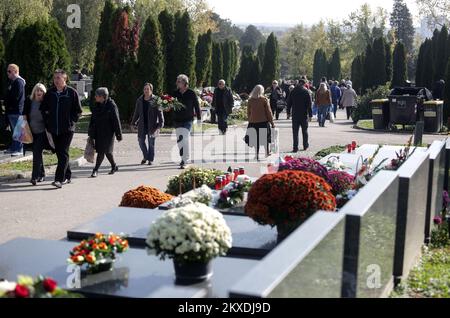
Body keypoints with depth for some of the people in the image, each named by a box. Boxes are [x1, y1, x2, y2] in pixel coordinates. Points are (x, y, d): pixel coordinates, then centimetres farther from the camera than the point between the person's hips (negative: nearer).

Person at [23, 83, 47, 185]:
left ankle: (35, 177, -12)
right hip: (32, 132, 5)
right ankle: (42, 175, 27)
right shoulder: (28, 102, 3)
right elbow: (25, 115, 14)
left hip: (42, 132, -5)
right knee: (37, 153, 13)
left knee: (37, 153, -13)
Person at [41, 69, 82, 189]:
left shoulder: (72, 93, -5)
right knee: (59, 153, 11)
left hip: (67, 129, -5)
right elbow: (43, 108, 17)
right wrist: (48, 121, 8)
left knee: (63, 153, -11)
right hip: (54, 129, 5)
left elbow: (78, 111, 0)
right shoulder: (50, 93, 6)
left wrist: (71, 121, -7)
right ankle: (67, 176, 24)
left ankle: (59, 179, -16)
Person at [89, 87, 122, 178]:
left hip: (107, 133, -7)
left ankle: (96, 170, -7)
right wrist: (91, 133, 13)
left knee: (101, 152, -10)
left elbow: (116, 121, -10)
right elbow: (92, 120, 15)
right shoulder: (97, 106, 9)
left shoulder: (111, 106, -11)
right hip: (98, 132, 7)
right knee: (107, 151, 13)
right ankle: (114, 166, 30)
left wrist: (119, 135, -10)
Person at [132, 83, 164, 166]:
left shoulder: (155, 100, -4)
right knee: (141, 141, 4)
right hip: (142, 125, 4)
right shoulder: (139, 100, 9)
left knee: (151, 142, 1)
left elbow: (160, 112, -6)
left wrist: (161, 124, -13)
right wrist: (134, 123, 14)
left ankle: (151, 159, 13)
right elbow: (136, 113, 16)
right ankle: (145, 157, 25)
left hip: (152, 125, -4)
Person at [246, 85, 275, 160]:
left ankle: (257, 155, 7)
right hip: (263, 121, -2)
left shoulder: (250, 100, 0)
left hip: (253, 122, 2)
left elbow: (248, 112, 6)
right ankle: (267, 153, 19)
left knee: (256, 139, 7)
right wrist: (272, 122, 1)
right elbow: (268, 112, -5)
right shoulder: (264, 99, -8)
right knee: (265, 137, 12)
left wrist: (250, 121, 16)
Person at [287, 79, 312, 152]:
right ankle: (305, 146, 23)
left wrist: (288, 112, 14)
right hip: (304, 115, -1)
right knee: (304, 131, 13)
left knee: (295, 131, 1)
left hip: (295, 115, 1)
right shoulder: (306, 92, -5)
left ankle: (295, 147, -4)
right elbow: (309, 104, -7)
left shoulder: (293, 91, 3)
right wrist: (310, 115, -4)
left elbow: (289, 103, 7)